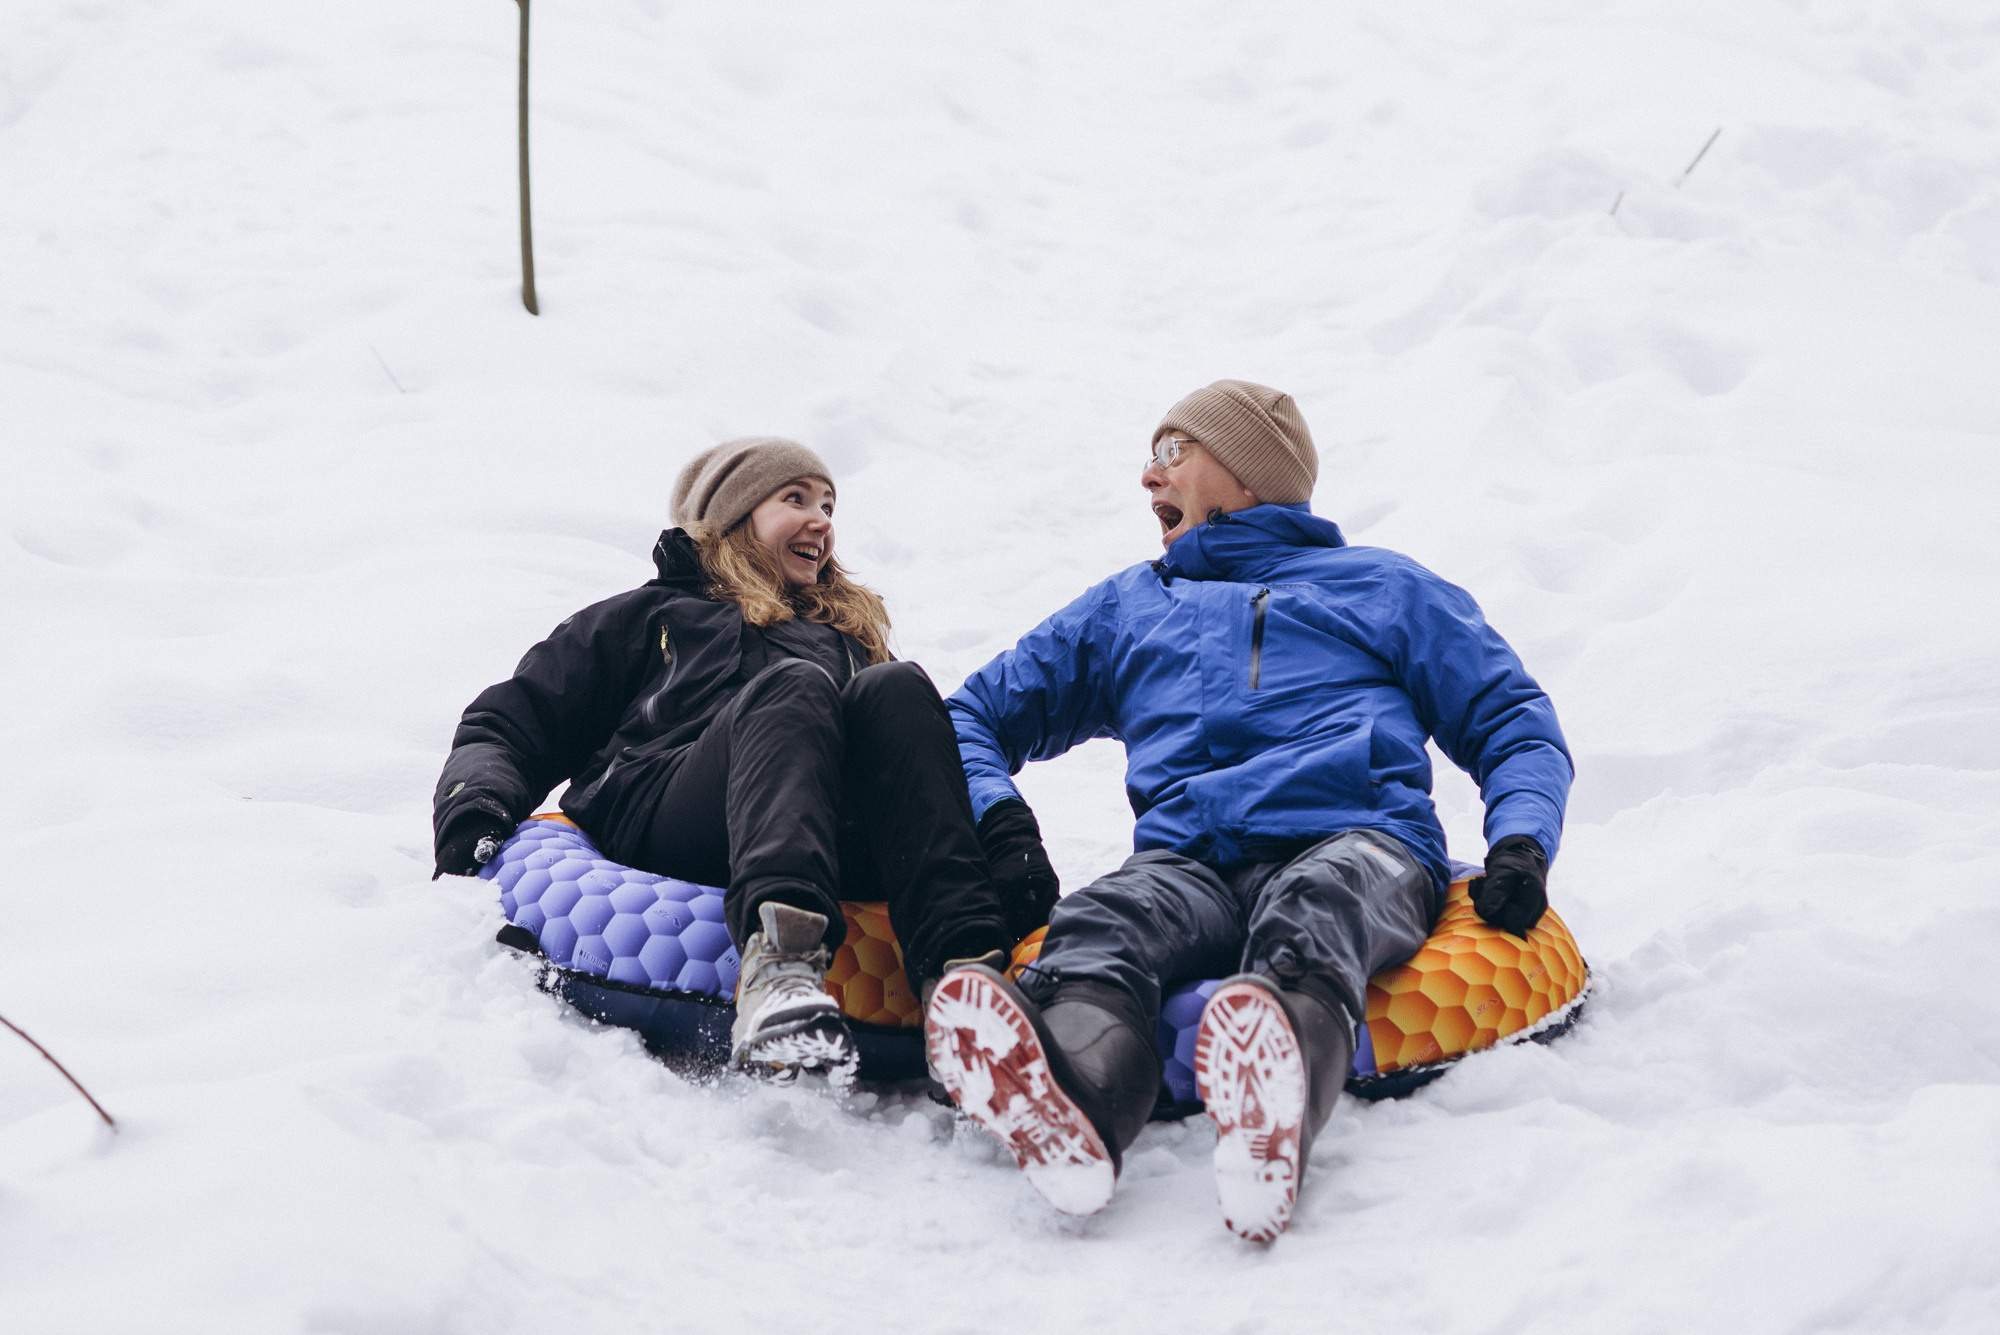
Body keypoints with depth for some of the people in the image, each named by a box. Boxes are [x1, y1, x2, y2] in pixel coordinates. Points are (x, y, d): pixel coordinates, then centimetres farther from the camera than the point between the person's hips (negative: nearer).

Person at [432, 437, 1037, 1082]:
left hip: (840, 849, 2)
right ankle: (777, 964, -61)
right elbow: (509, 724, 25)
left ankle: (965, 964, -51)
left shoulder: (850, 636, 42)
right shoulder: (647, 618, 34)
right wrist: (473, 808, 1)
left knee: (895, 689, -27)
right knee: (794, 687, -32)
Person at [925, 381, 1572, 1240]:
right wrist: (998, 816, 11)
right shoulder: (1125, 609, 38)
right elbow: (976, 714, 36)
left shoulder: (1383, 588, 31)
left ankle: (1269, 1131, -72)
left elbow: (1512, 725, 23)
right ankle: (1065, 1119, -68)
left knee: (1311, 913, -41)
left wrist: (1521, 844, 0)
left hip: (1356, 839, -2)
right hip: (1186, 858, 2)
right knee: (1093, 929, -36)